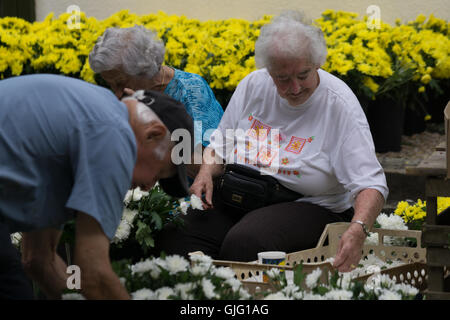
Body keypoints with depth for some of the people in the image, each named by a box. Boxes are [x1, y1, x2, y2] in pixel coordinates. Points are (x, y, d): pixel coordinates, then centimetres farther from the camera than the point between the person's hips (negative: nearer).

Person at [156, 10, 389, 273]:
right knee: (175, 236, -21)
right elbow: (221, 145, 15)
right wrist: (206, 173, -8)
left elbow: (371, 184, -20)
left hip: (309, 207, -5)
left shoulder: (340, 105, -14)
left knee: (243, 243, -35)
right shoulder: (252, 85, 1)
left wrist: (358, 230, -40)